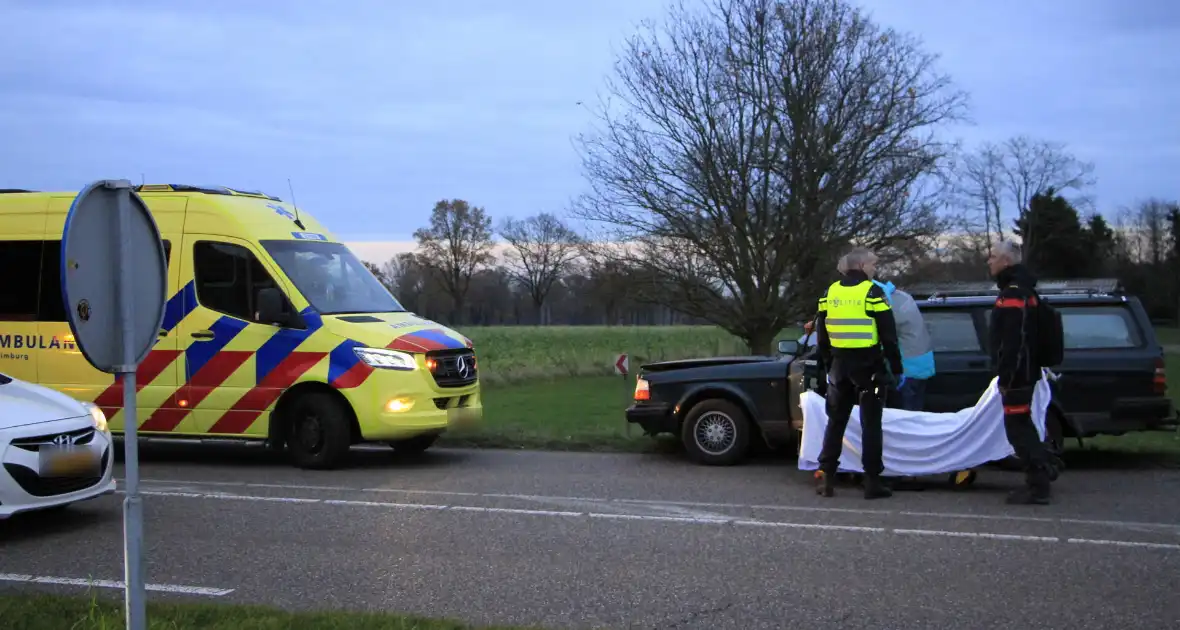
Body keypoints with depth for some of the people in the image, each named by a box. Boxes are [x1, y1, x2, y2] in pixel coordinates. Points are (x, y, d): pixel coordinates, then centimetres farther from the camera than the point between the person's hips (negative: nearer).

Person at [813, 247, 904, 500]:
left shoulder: (830, 292, 8)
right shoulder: (872, 292, -8)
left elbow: (821, 334, 11)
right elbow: (888, 335, -9)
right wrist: (896, 367, -1)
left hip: (840, 366, 5)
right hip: (868, 366, -4)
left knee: (836, 422, 12)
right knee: (870, 424, 2)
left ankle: (826, 477, 9)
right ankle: (872, 481, 3)